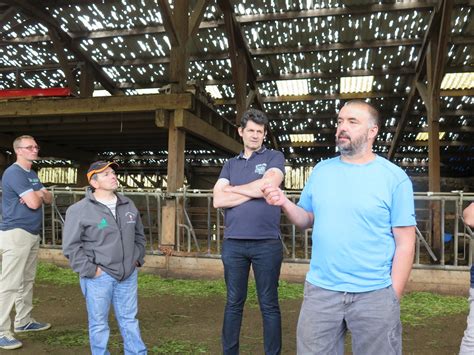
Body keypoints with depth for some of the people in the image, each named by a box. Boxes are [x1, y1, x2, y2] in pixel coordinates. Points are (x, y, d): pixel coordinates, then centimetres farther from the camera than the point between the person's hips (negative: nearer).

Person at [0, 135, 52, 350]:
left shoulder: (32, 174, 16)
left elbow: (48, 199, 11)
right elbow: (34, 203, -21)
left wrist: (38, 194, -10)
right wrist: (38, 195, 1)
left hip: (33, 233, 10)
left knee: (27, 281, 16)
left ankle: (23, 321, 27)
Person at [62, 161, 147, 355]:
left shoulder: (128, 205, 8)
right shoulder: (79, 210, -10)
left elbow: (139, 235, 19)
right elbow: (71, 246, -11)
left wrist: (137, 259, 11)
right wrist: (90, 270, -13)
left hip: (128, 275, 5)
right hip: (99, 277, -4)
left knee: (129, 320, 16)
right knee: (99, 324, 9)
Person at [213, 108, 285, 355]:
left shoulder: (274, 157, 5)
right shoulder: (231, 164, 13)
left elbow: (267, 185, -15)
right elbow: (218, 201, 1)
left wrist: (232, 189, -2)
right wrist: (253, 191, -7)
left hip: (267, 243, -3)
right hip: (233, 243, 3)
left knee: (269, 305, 7)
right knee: (233, 303, 13)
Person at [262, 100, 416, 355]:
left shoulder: (395, 178, -6)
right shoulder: (321, 170, 5)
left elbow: (405, 243, -5)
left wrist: (393, 296, -7)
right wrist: (284, 203, -9)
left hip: (374, 293, -3)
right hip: (320, 290, 3)